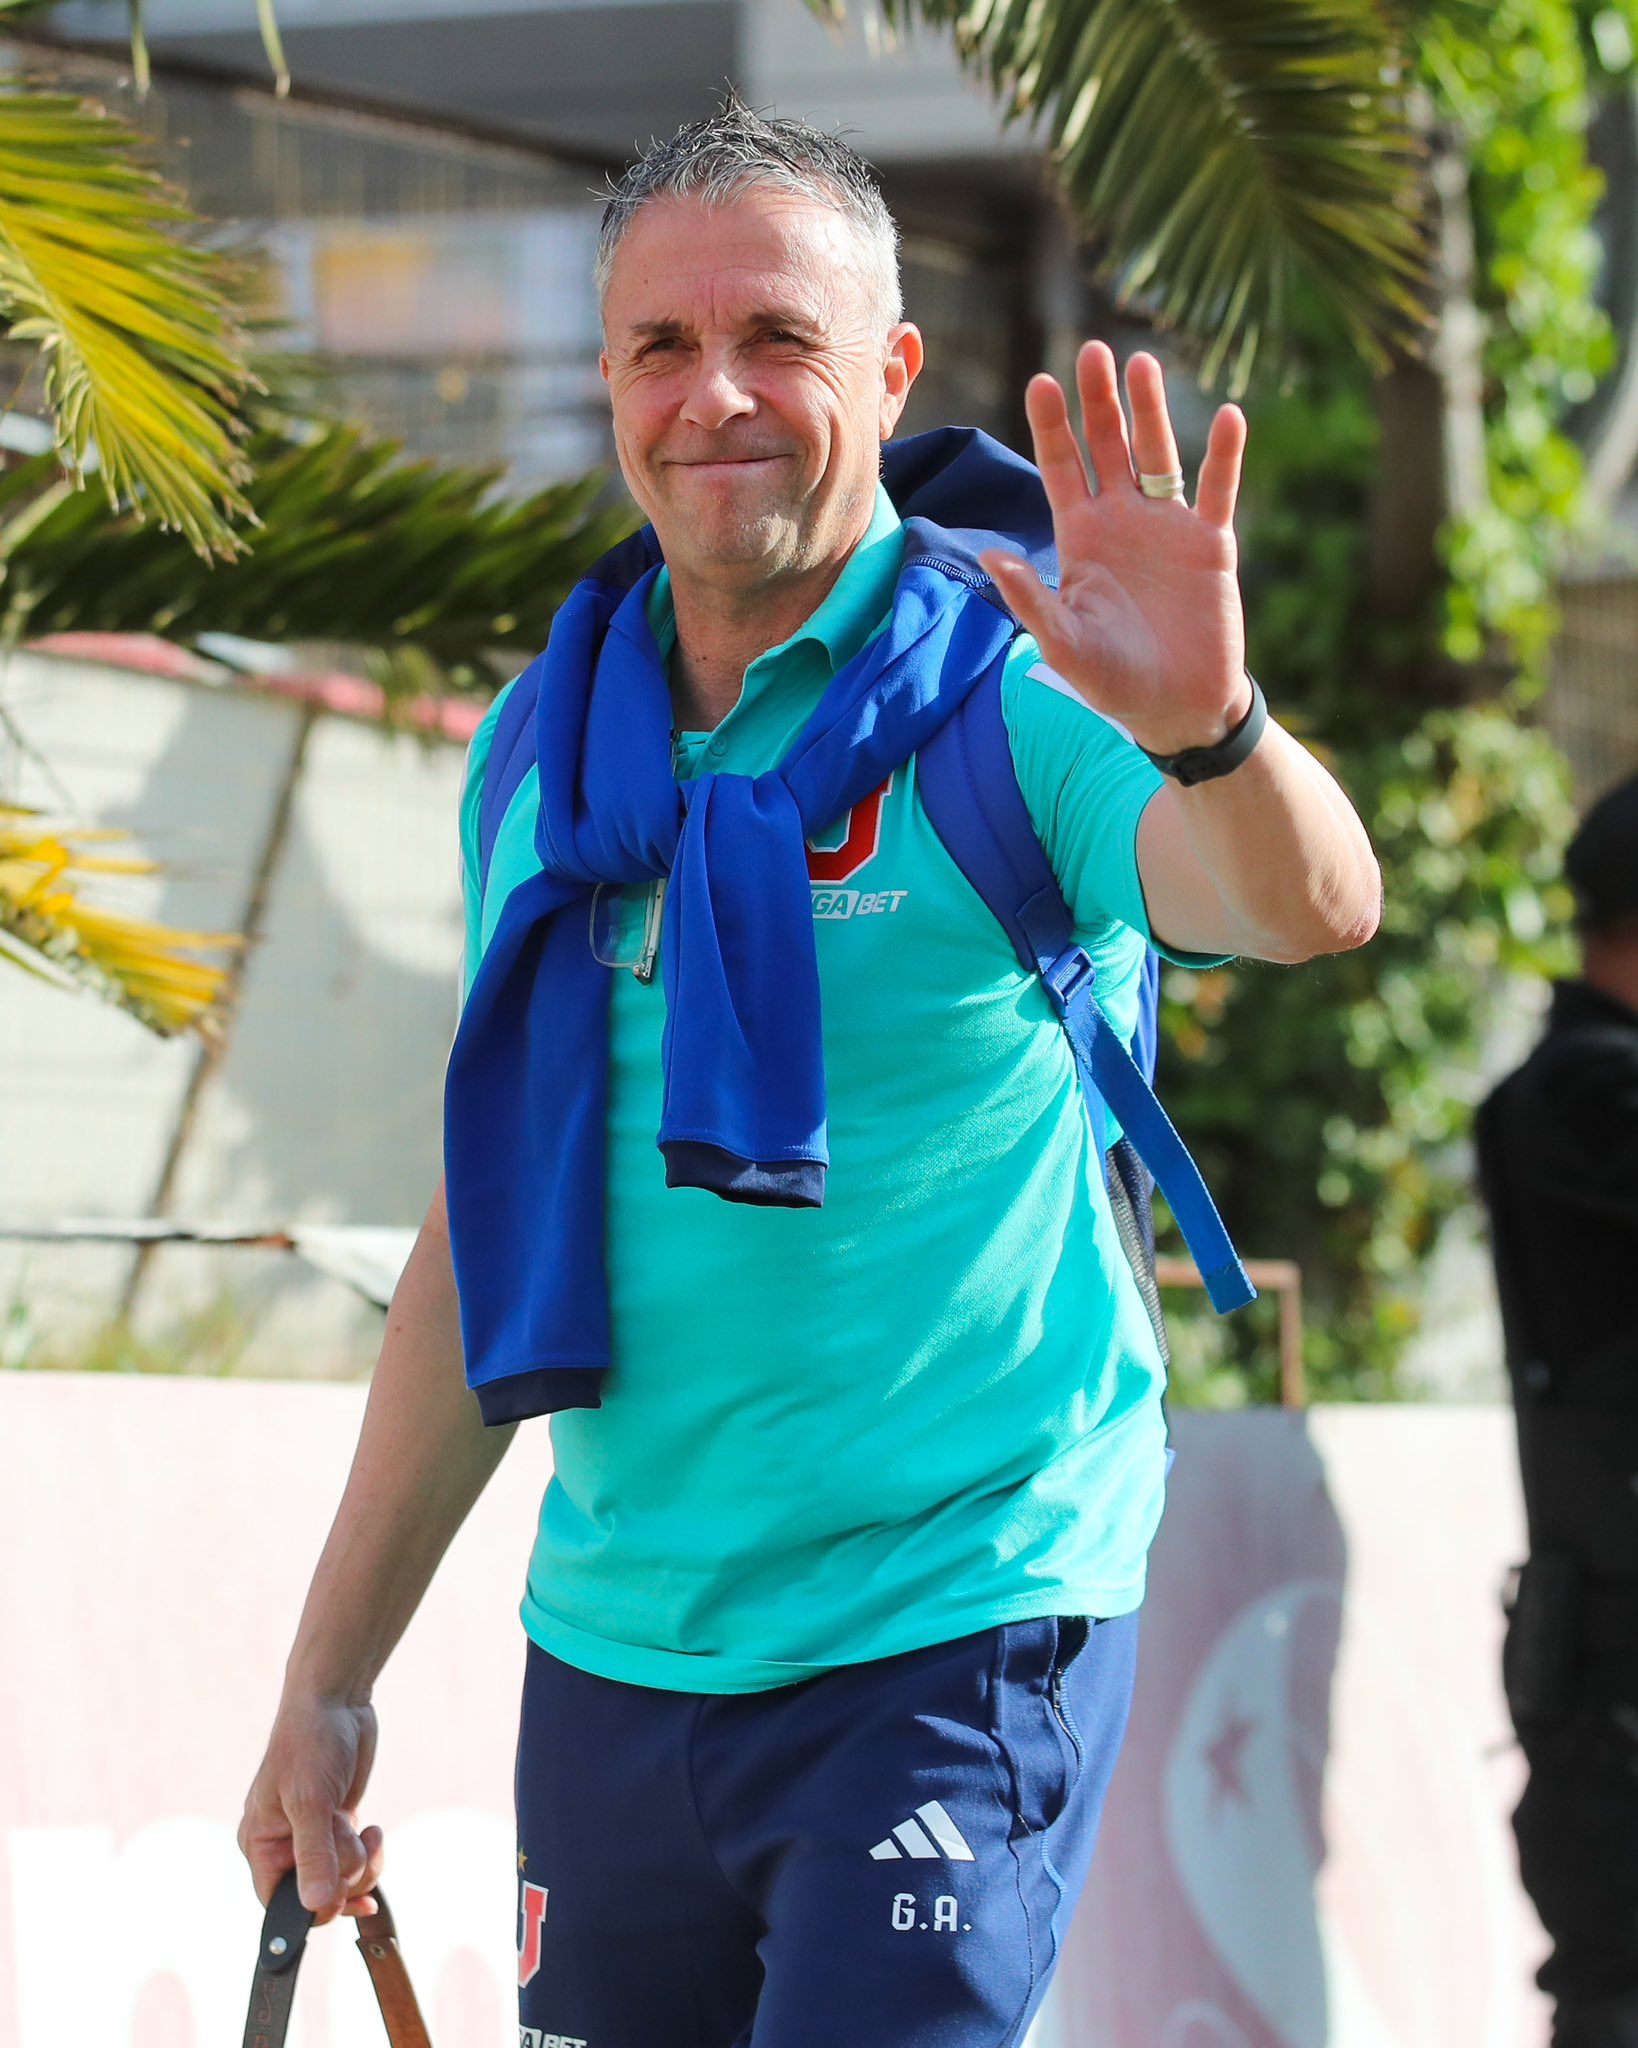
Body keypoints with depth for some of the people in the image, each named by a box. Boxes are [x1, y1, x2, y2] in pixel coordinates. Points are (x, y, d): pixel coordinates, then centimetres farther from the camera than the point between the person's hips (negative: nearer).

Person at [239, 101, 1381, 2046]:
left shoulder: (1010, 688, -9)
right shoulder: (541, 753, 8)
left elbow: (1310, 909, -29)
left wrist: (1207, 723, -52)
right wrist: (328, 1677, 13)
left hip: (952, 1626, -5)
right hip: (608, 1649, 5)